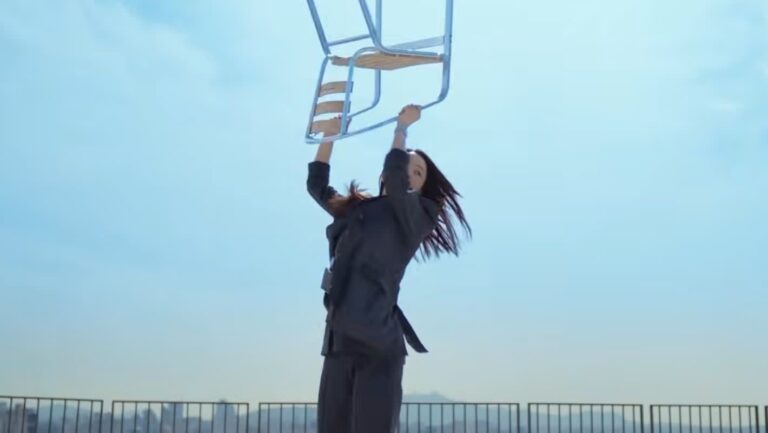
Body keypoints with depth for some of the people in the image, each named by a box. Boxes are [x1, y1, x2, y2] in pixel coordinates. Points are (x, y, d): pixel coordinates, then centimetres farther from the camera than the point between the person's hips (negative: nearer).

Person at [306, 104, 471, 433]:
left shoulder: (414, 216, 4)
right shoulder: (355, 209, 21)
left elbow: (394, 179, -14)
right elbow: (317, 185, 32)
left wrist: (402, 127, -1)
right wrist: (330, 135, 29)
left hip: (378, 344, -6)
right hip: (339, 342, 6)